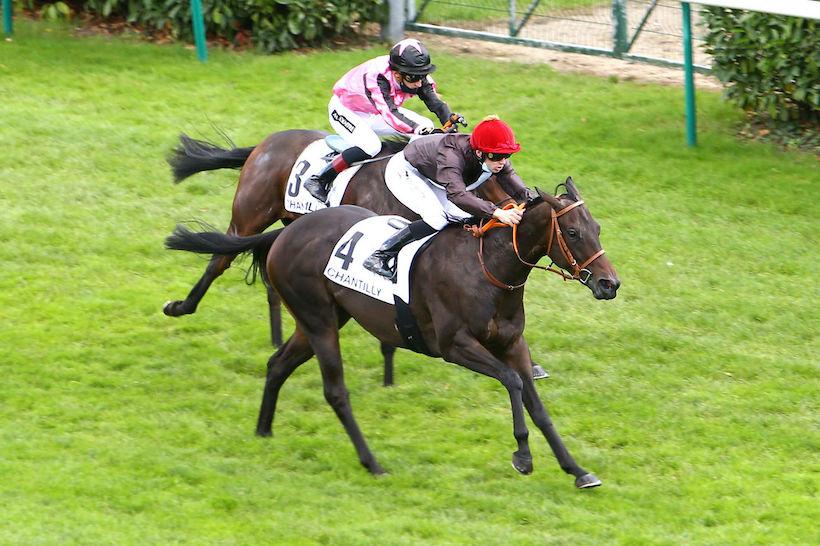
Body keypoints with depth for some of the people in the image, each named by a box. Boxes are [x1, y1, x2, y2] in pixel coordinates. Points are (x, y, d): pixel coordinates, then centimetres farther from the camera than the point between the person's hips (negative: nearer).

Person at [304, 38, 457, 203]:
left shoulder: (417, 77, -20)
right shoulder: (376, 76, -40)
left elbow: (436, 103, -20)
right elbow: (391, 114, -48)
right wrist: (417, 128, -62)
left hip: (374, 114, 7)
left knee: (427, 126, -8)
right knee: (371, 146, -34)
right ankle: (317, 181, -23)